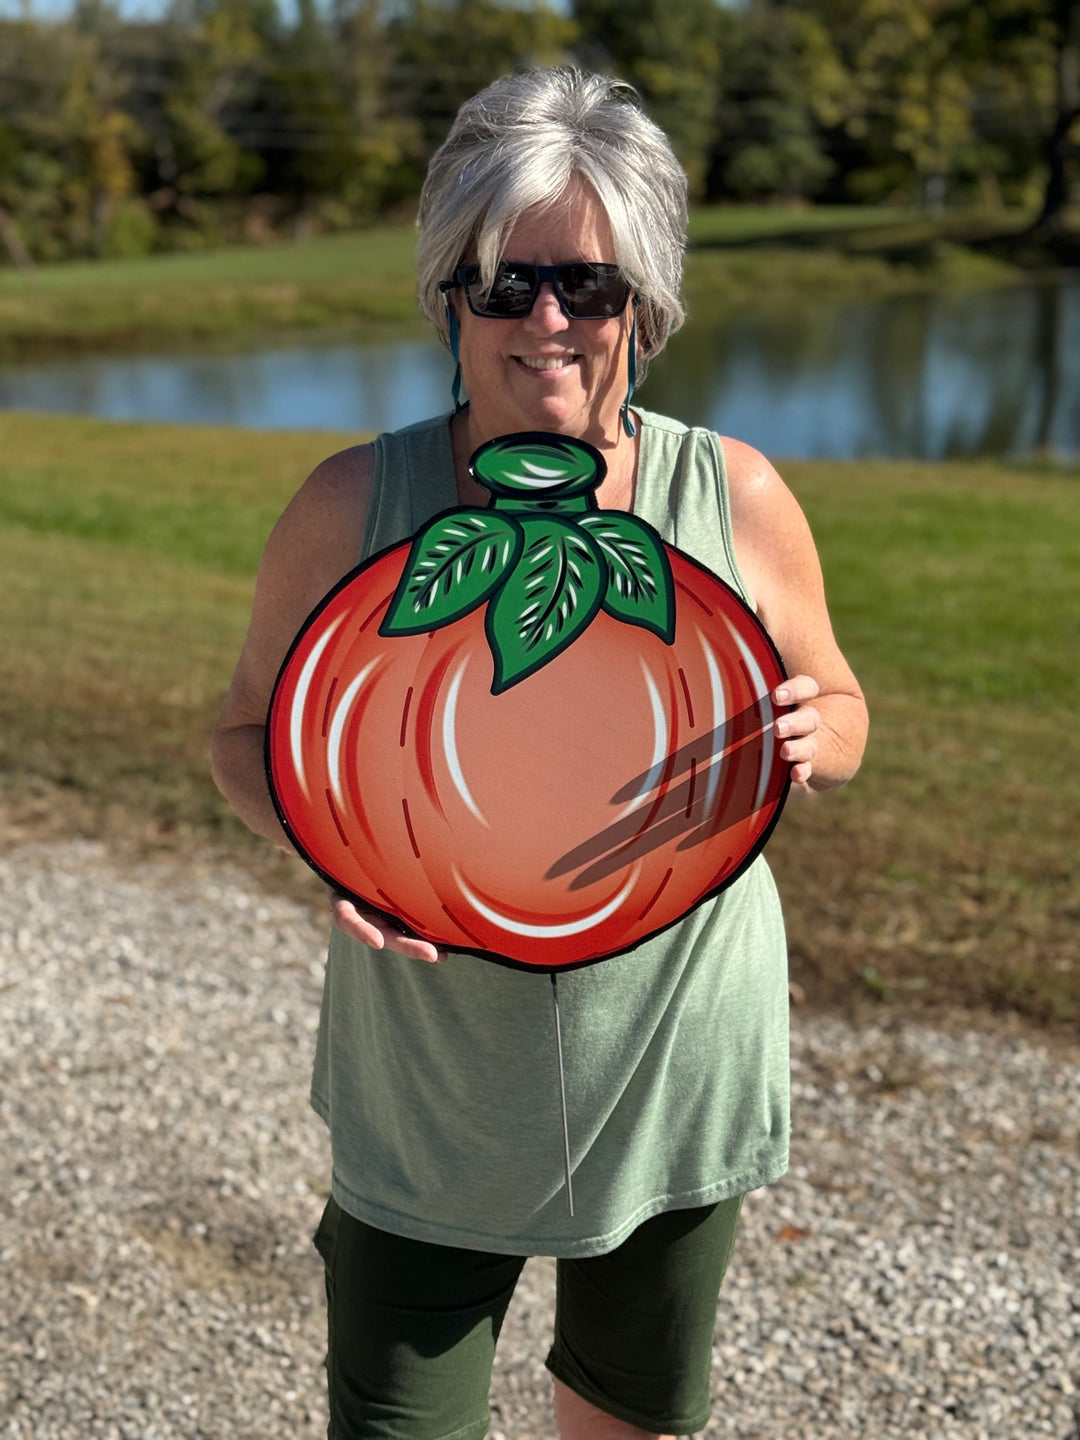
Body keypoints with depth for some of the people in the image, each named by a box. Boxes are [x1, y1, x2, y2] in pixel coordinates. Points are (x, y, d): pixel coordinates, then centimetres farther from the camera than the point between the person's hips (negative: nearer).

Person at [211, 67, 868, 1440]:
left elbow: (838, 712, 5)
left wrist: (809, 737, -19)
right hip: (431, 1093, -1)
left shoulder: (737, 497, -8)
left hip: (677, 1067, 2)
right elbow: (251, 730, 0)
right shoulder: (353, 505, -11)